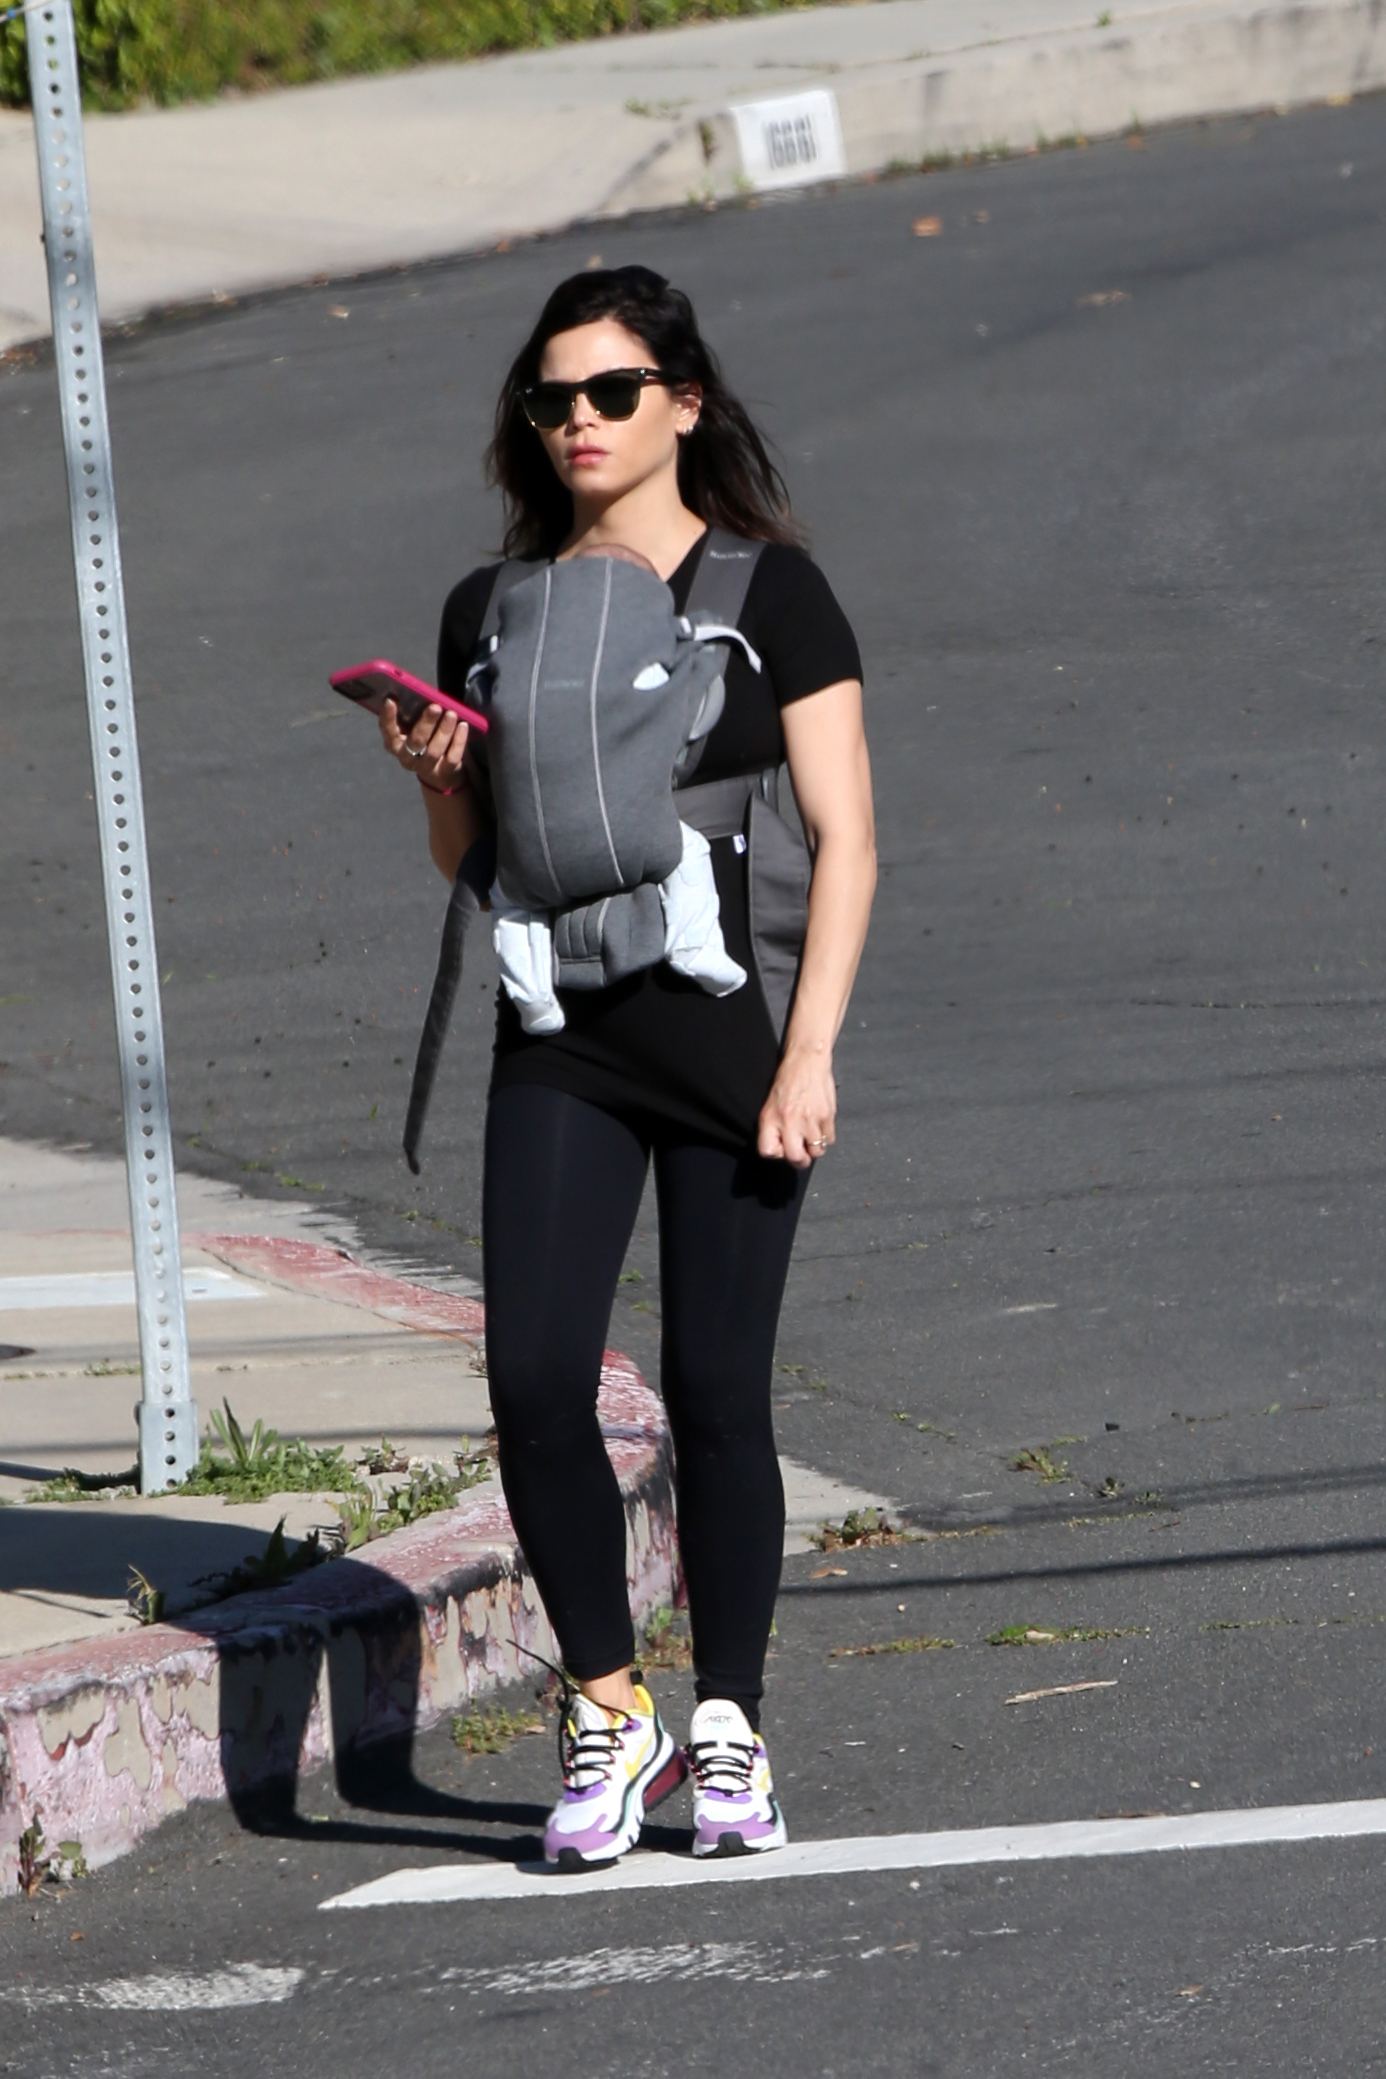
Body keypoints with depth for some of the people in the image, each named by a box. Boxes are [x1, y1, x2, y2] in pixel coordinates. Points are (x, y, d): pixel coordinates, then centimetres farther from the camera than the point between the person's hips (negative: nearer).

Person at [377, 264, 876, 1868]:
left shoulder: (768, 591, 0)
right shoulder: (495, 613, 10)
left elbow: (845, 838, -2)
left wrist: (808, 1053, -10)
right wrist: (438, 783, -4)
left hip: (729, 1047, -3)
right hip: (561, 1053, 3)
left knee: (715, 1392, 0)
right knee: (534, 1379, -11)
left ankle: (726, 1732, 13)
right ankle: (607, 1716, 3)